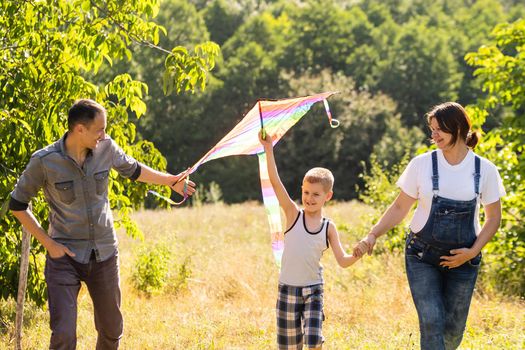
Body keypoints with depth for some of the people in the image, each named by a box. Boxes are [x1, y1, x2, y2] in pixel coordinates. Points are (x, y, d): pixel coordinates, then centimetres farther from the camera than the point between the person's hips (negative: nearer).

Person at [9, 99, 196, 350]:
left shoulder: (106, 148, -5)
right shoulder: (44, 161, -16)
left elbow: (133, 170, 18)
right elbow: (17, 205, -5)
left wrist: (171, 181, 22)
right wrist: (48, 243, -9)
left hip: (104, 254, 4)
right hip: (65, 255, -4)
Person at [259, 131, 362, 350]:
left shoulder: (329, 228, 1)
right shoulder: (293, 214, -3)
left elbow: (343, 260, 0)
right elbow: (275, 182, -13)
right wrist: (269, 149, -22)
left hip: (313, 290, 0)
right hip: (287, 289, 0)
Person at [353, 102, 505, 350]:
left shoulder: (484, 170, -2)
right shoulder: (422, 164, -3)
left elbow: (493, 217, 6)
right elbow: (400, 208, 3)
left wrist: (472, 252, -7)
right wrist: (373, 235, -10)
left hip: (462, 258, 1)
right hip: (422, 256, -1)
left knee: (453, 329, 5)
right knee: (431, 322, -14)